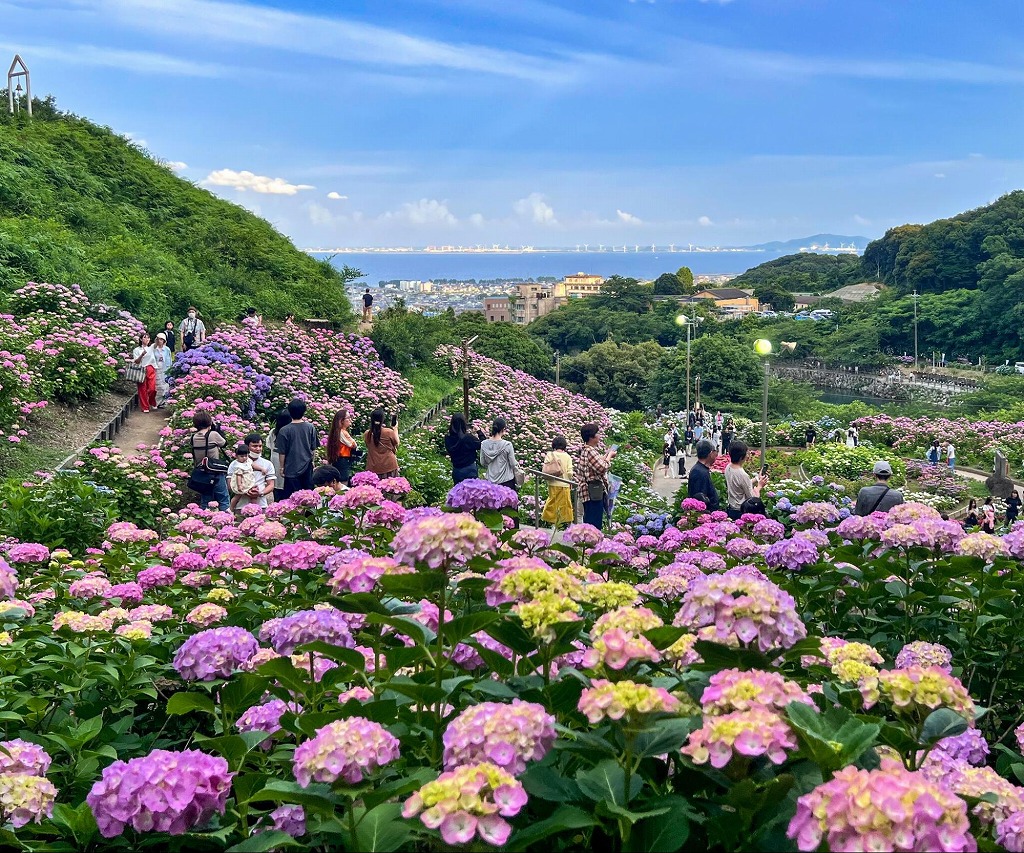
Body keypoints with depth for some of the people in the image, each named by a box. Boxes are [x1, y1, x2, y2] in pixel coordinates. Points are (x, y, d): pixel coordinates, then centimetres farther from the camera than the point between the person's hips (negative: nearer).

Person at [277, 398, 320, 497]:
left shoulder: (284, 431, -13)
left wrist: (282, 467, 6)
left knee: (292, 498, 3)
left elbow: (282, 452, -7)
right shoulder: (311, 427, -5)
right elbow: (314, 448, 5)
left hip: (292, 469, -3)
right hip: (307, 467, 3)